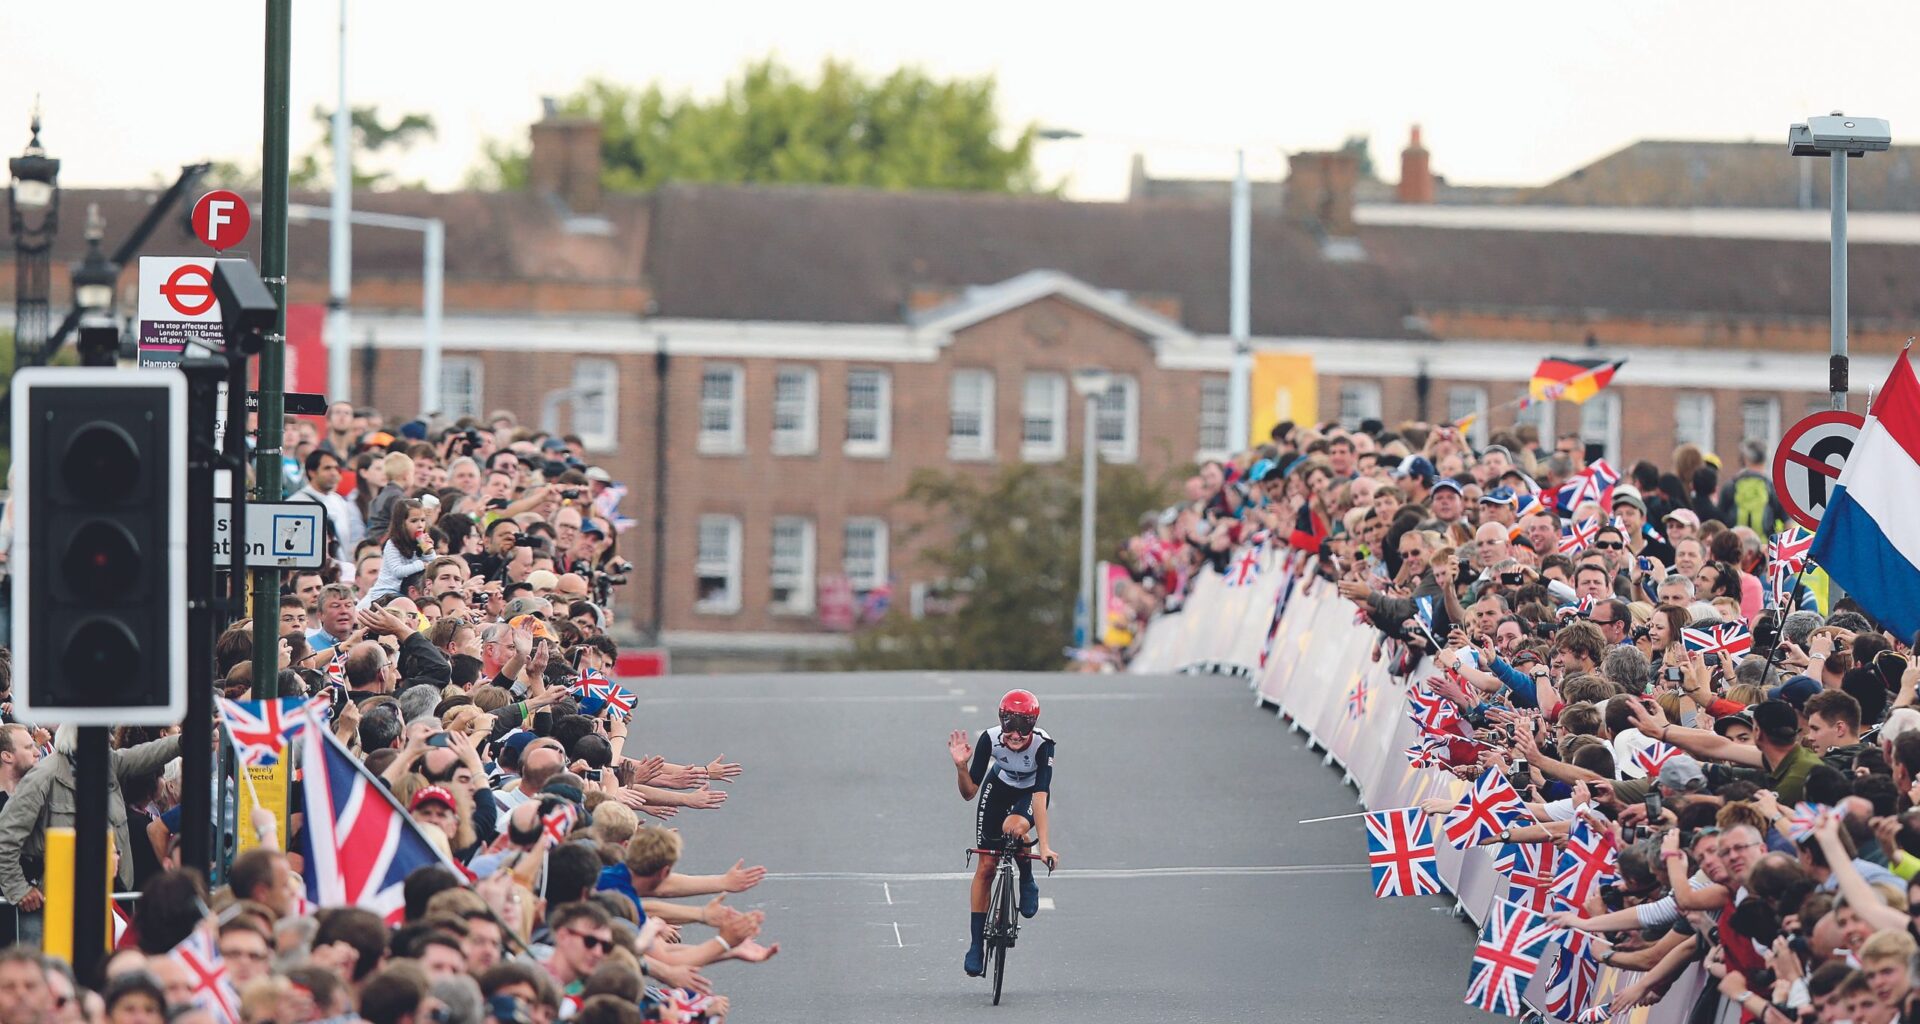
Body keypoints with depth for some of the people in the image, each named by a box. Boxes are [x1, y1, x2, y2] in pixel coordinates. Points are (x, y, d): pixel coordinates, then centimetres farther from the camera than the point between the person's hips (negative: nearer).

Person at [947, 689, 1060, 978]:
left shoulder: (1043, 745, -35)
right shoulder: (990, 739, -29)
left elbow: (1040, 796, -39)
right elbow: (969, 793, -22)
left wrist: (1044, 846, -45)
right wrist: (961, 766, -41)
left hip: (1030, 793, -2)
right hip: (999, 789, 2)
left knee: (1013, 827, -35)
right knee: (986, 865, -3)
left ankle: (1027, 883, -5)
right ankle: (976, 943, 8)